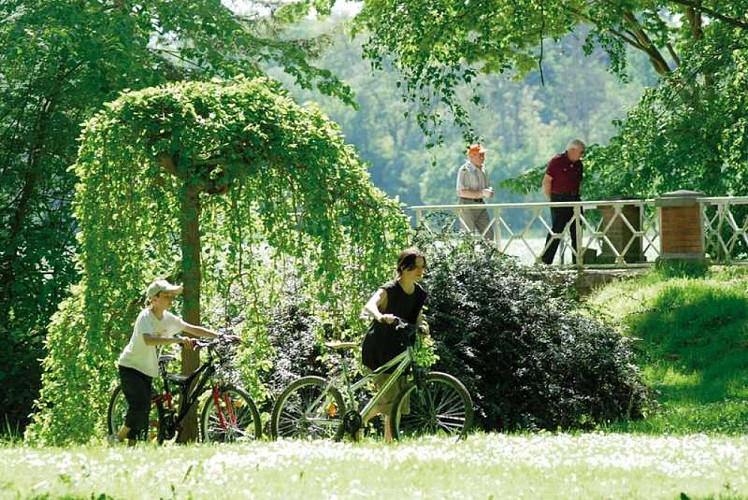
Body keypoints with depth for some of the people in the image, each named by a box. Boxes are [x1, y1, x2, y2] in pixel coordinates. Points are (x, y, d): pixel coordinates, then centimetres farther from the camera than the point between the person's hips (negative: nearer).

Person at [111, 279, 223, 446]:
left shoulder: (168, 318, 3)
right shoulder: (145, 317, -20)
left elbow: (193, 329, 6)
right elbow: (149, 340, -39)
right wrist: (178, 340, -46)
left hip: (147, 369, 8)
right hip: (130, 367, -8)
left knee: (143, 410, 3)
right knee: (141, 404, -21)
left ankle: (131, 444, 9)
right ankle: (118, 437, -7)